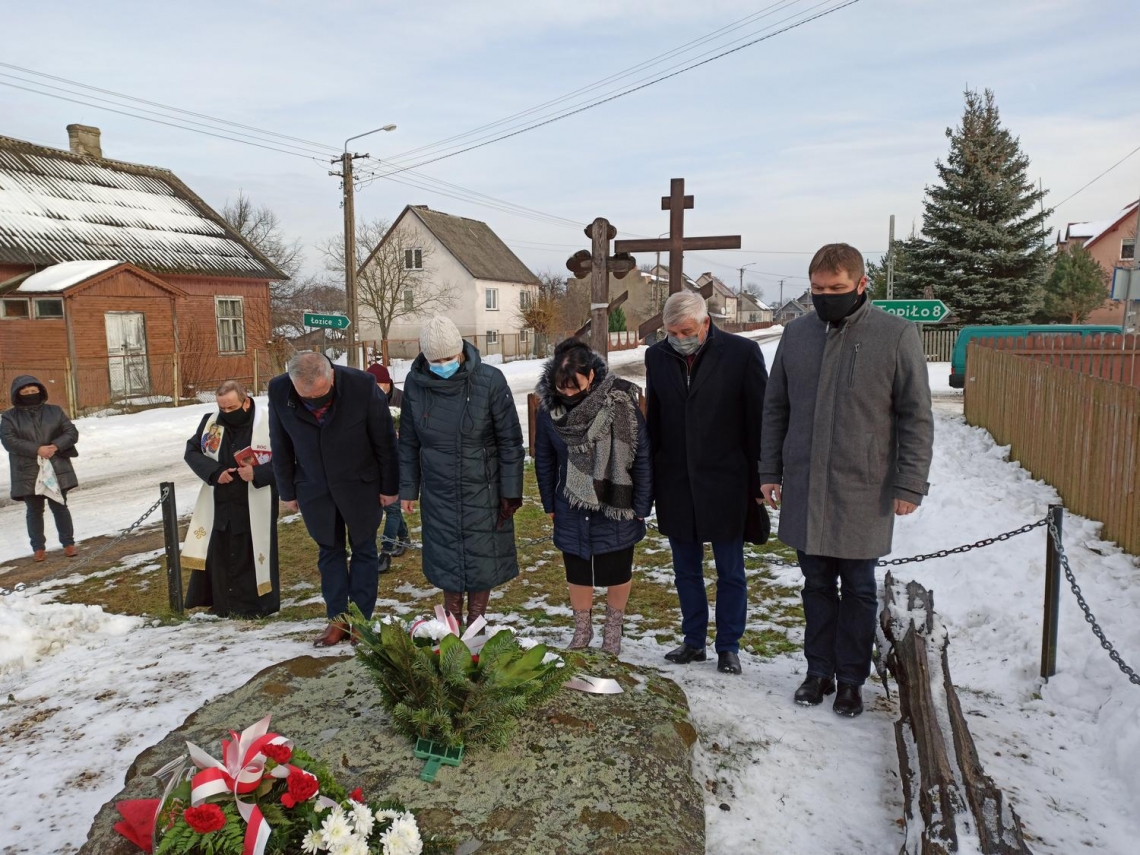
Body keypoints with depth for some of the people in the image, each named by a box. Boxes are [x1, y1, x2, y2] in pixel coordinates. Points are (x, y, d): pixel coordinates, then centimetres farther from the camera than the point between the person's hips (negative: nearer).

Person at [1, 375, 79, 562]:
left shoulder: (55, 411, 6)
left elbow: (72, 432, 2)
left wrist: (55, 446, -16)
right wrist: (37, 449, -21)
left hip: (56, 469, 1)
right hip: (28, 473, 0)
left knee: (59, 507, 6)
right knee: (34, 511, 8)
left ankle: (68, 543, 16)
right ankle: (38, 547, 18)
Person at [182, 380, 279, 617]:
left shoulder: (269, 424, -14)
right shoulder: (210, 422, 2)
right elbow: (191, 451, 7)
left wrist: (257, 473, -24)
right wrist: (214, 472, -10)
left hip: (254, 508, -5)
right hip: (218, 505, 5)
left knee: (251, 555, 3)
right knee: (217, 555, 12)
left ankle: (256, 605, 18)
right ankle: (222, 604, 28)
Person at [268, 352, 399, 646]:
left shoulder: (362, 385, -25)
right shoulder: (278, 390, -17)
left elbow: (384, 440, -12)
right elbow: (280, 446, -2)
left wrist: (389, 486, -6)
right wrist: (287, 491, 4)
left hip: (360, 485, -2)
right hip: (314, 488, 2)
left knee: (364, 550, 8)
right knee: (329, 551, 11)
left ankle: (362, 619, 19)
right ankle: (337, 619, 22)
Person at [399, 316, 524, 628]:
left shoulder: (490, 380, -15)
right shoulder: (415, 383, -6)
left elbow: (510, 441, -8)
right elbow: (408, 442, 5)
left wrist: (511, 492, -7)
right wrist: (408, 490, 8)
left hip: (483, 491, -2)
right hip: (438, 494, 2)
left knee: (482, 559, 8)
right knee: (446, 558, 12)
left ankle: (475, 624, 28)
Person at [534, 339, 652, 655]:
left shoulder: (621, 403, -20)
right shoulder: (548, 407, -10)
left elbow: (642, 457, -12)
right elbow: (544, 460, 4)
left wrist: (641, 506, -9)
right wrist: (549, 504, 8)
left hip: (617, 506, -2)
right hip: (572, 510, 2)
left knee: (618, 570, 13)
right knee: (577, 571, 14)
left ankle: (613, 629, 37)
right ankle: (582, 630, 36)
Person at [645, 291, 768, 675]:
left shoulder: (742, 352, -9)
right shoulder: (657, 356, 3)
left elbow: (759, 420, -5)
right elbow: (654, 420, 8)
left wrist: (759, 480, -6)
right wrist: (649, 478, 7)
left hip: (725, 482, -3)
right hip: (675, 483, 4)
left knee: (730, 572, 9)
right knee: (686, 570, 15)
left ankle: (728, 647, 24)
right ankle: (693, 641, 30)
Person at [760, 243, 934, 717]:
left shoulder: (897, 335, -6)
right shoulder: (796, 333, 4)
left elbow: (917, 417, -5)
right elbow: (775, 408, 10)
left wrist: (910, 485, -8)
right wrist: (770, 472, 7)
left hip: (864, 491, -3)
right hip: (804, 488, 3)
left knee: (858, 589, 11)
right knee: (817, 585, 14)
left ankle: (851, 678, 27)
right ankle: (819, 670, 29)